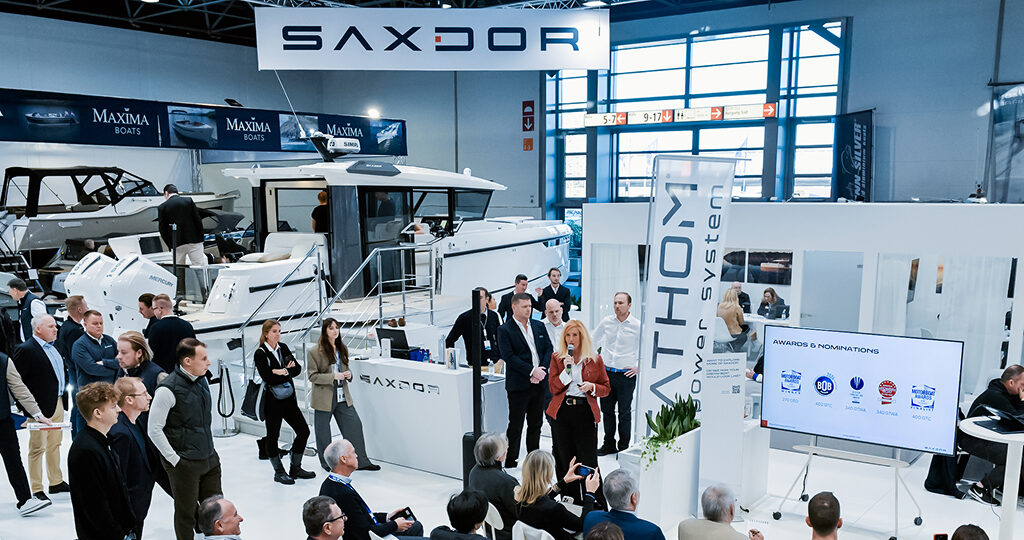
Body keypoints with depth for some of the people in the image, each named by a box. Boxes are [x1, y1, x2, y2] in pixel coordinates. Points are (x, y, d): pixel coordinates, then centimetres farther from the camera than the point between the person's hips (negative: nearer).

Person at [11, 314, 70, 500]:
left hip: (58, 403, 8)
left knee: (55, 444, 17)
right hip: (41, 406, -8)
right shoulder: (25, 350, -14)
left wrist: (64, 391, 15)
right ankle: (36, 489, 8)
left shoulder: (53, 347, 12)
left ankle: (56, 482, 28)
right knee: (38, 447, 0)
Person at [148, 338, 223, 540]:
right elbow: (154, 430, -15)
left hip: (209, 458, 7)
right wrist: (175, 460, -14)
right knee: (186, 515, 8)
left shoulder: (202, 381, 5)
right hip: (185, 463, -6)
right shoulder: (168, 390, -17)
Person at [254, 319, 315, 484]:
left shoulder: (283, 348, 8)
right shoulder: (260, 354, -11)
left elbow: (298, 369, 1)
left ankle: (295, 468, 22)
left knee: (303, 431, 7)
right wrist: (288, 371, -13)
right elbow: (268, 378, -21)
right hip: (272, 401, -6)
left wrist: (283, 372, -16)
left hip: (289, 398, 6)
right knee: (273, 436, 5)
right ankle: (279, 472, 20)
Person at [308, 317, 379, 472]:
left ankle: (361, 461, 12)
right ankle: (326, 463, 27)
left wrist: (348, 374, -1)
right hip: (324, 398, -5)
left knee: (355, 425, 3)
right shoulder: (314, 352, -10)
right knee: (323, 431, 7)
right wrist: (333, 376, -22)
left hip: (343, 396, 5)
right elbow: (313, 376, -12)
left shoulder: (342, 348, 9)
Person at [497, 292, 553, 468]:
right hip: (519, 385, -5)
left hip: (539, 383, 6)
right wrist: (532, 370, -19)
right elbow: (509, 356, -14)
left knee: (536, 424, 15)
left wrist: (542, 370, -8)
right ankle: (510, 462, 10)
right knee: (515, 425, 0)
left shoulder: (539, 326, 11)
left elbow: (548, 349, 8)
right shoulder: (504, 330, -7)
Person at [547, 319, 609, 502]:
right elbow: (553, 387, 0)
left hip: (585, 413, -2)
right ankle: (568, 498, 20)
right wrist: (566, 370, -14)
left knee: (588, 460, -3)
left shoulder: (595, 359, 4)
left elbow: (606, 388, 9)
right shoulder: (557, 357, 7)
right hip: (561, 412, 2)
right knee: (563, 459, 7)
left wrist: (592, 387, -11)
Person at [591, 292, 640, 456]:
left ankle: (624, 447, 15)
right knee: (607, 410, 11)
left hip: (626, 375, -4)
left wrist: (639, 367, -3)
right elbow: (593, 341, 20)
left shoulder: (637, 326, -7)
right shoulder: (606, 322, 4)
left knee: (624, 413, 3)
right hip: (606, 373, 4)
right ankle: (609, 445, 24)